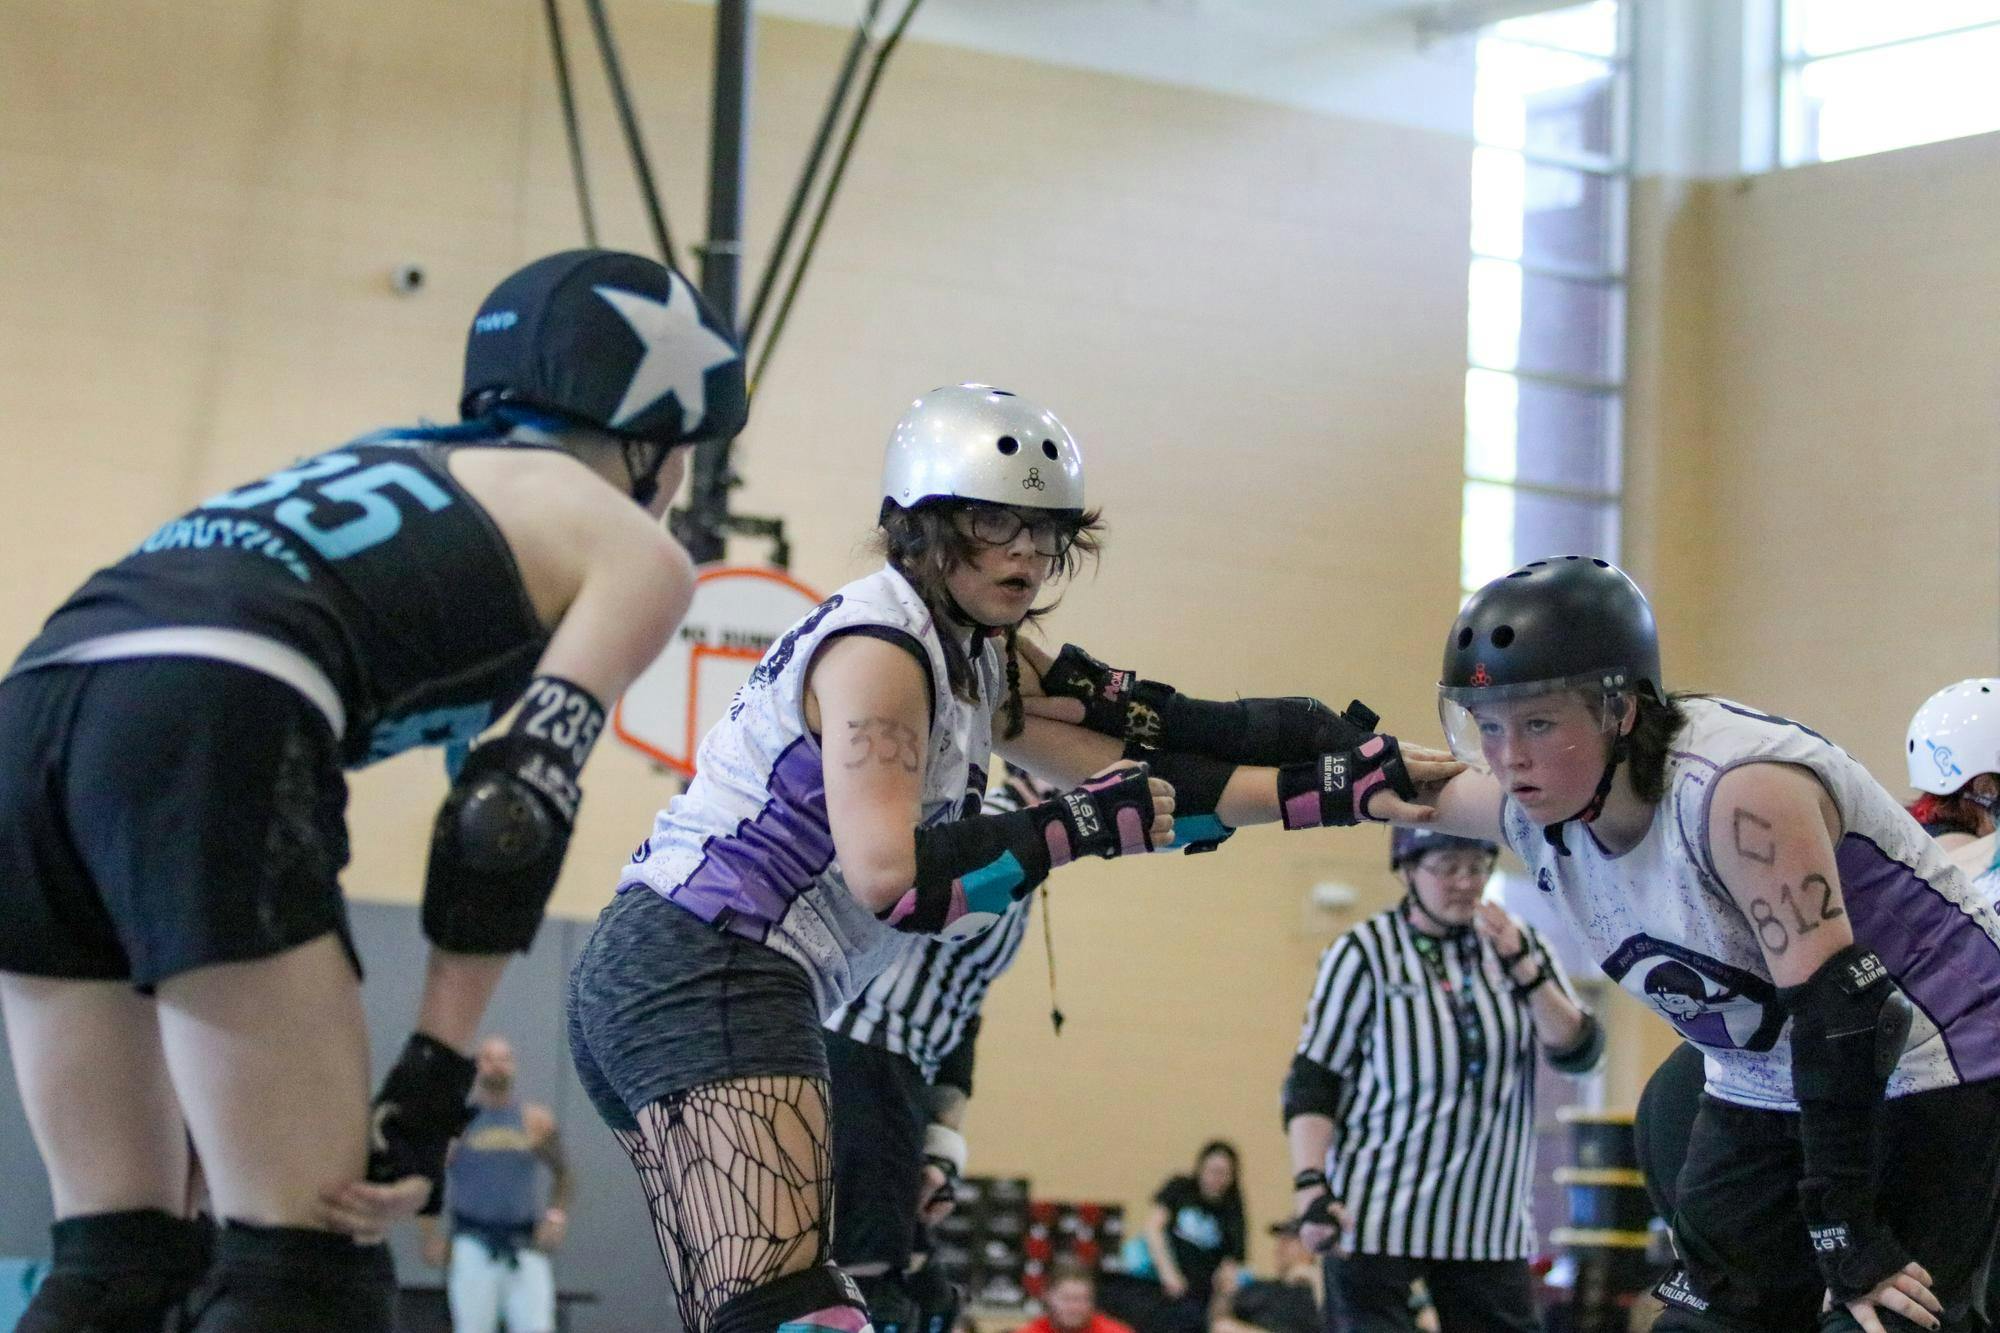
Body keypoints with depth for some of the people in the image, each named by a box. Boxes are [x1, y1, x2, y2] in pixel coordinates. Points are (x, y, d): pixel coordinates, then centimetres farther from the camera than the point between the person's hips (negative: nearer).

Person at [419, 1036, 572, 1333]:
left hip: (525, 1244, 2)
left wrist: (557, 1215, 2)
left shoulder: (537, 1121, 7)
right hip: (472, 1242, -2)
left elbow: (560, 1171, 19)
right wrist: (431, 1235, -5)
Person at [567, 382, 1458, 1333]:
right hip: (708, 974, -11)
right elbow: (887, 876, -22)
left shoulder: (983, 661, 16)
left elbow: (1150, 781, 13)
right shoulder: (878, 647, -12)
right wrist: (1081, 827, -17)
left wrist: (1341, 788, 7)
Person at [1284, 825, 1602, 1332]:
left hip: (1493, 1227, 3)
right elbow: (1312, 1081, -5)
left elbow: (1579, 1052, -1)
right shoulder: (1364, 953, -2)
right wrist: (1310, 1186, -17)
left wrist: (1521, 967, -14)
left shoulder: (1517, 945, 8)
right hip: (1376, 1215, -3)